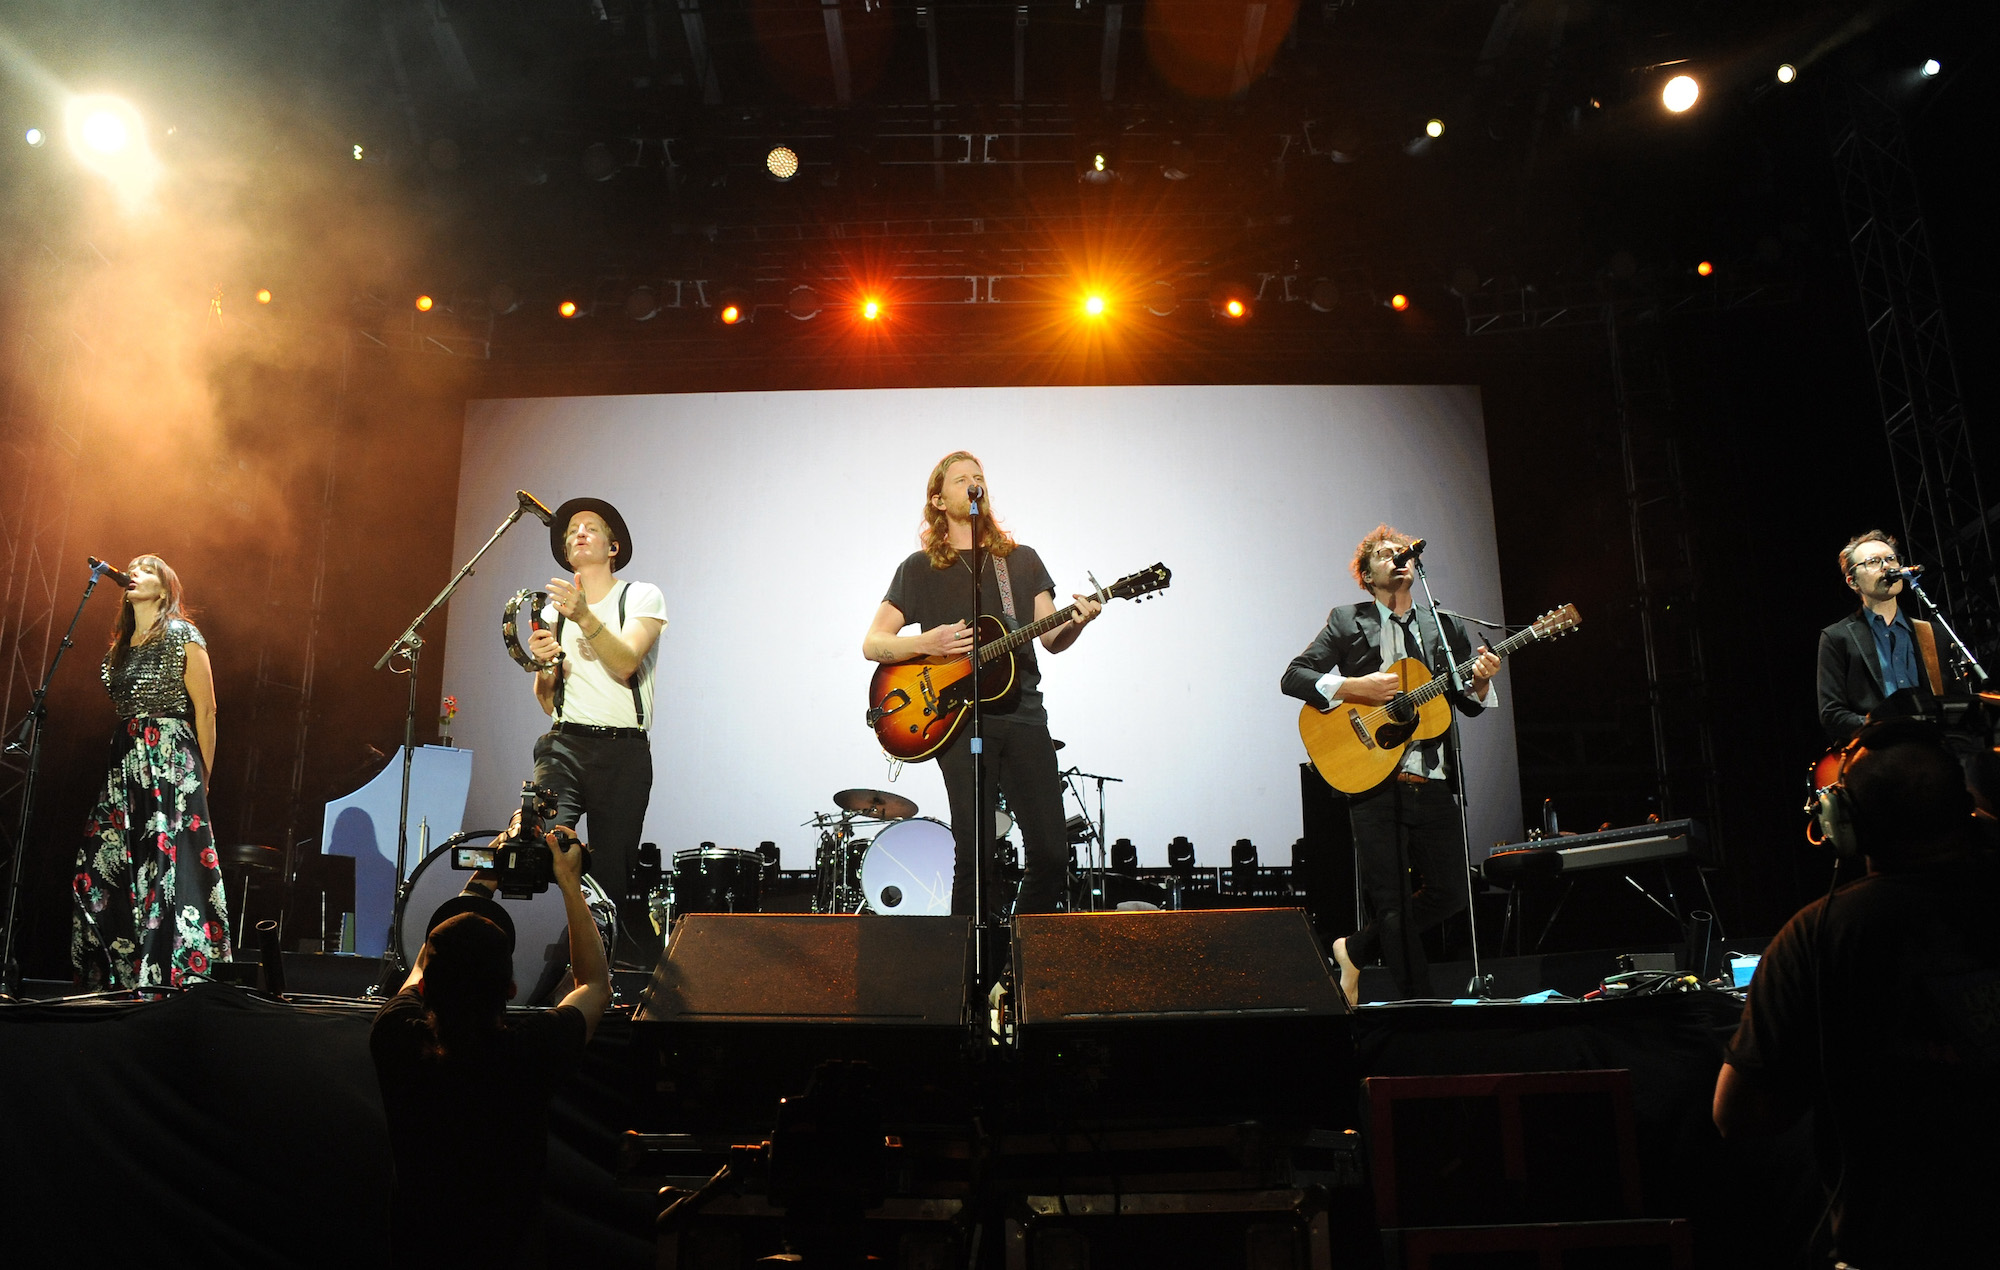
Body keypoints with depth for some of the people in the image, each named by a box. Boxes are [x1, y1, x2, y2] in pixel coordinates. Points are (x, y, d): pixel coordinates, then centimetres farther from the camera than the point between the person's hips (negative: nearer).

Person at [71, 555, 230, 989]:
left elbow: (205, 710, -4)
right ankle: (118, 975, 7)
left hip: (171, 760, -7)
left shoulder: (182, 637, -2)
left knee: (168, 862, -11)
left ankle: (176, 974, -8)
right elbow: (123, 708, 20)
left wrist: (201, 777, -4)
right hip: (125, 762, 7)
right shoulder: (121, 645, 18)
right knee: (104, 863, 1)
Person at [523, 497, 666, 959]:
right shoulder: (555, 609, 18)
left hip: (624, 752, -3)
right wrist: (543, 666, -4)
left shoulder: (641, 596, 6)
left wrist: (584, 617, -26)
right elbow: (549, 703, 17)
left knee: (612, 874, -2)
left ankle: (642, 968, 19)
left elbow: (626, 663, -12)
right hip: (565, 745, 3)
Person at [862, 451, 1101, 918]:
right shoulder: (920, 568, 9)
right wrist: (926, 643, -14)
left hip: (1023, 713, 3)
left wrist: (1075, 621, -10)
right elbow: (872, 644, 5)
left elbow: (1051, 638, 12)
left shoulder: (1022, 560, 18)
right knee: (974, 856, -9)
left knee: (1051, 852, -2)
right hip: (959, 719, -3)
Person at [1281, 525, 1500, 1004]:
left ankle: (1356, 950, 22)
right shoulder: (1347, 622, 7)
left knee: (1449, 893, 3)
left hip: (1433, 784, 4)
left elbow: (1470, 704, 16)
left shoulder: (1444, 627, 17)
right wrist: (1356, 687, -13)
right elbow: (1293, 678, 0)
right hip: (1374, 781, -4)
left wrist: (1480, 681, -6)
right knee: (1392, 903, -2)